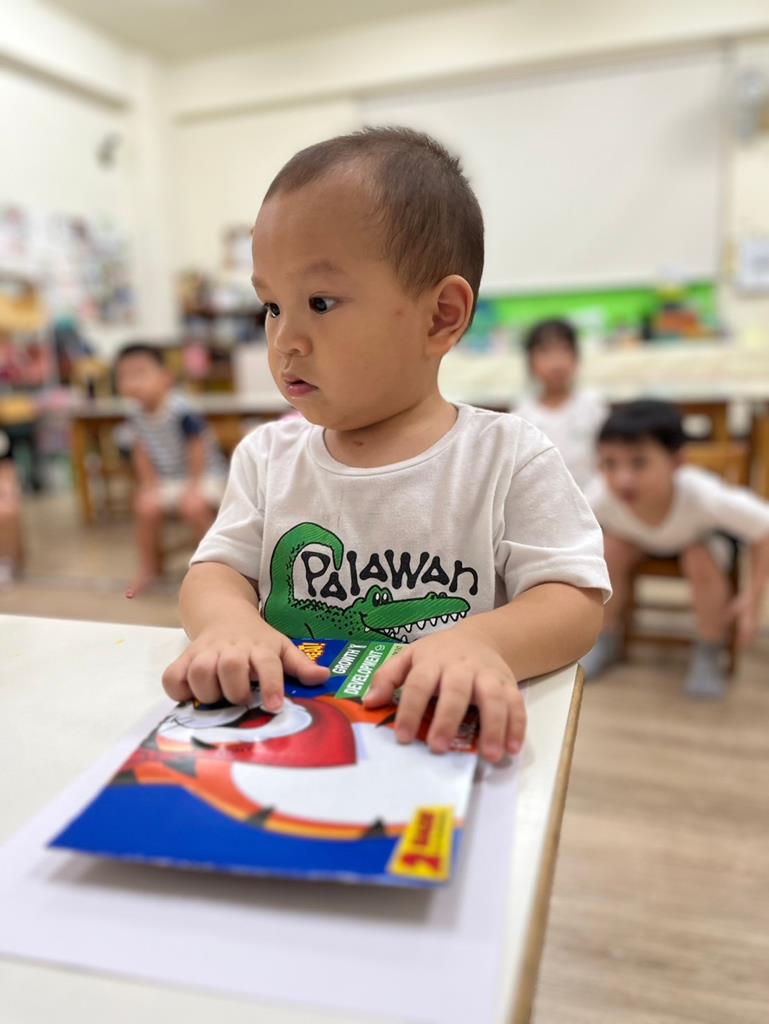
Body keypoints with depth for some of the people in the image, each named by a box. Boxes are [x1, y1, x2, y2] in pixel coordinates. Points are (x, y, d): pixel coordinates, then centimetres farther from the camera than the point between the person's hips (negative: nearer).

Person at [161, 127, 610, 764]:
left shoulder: (507, 457, -4)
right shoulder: (267, 456, 7)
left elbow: (576, 602, -7)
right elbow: (216, 569, 5)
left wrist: (482, 641, -27)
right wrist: (230, 623, -18)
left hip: (444, 749, -3)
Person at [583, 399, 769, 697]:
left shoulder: (703, 496, -43)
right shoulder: (601, 497, -38)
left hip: (704, 532, -2)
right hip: (640, 539, 2)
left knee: (701, 561, -30)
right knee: (611, 549, -24)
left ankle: (708, 655, -5)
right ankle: (607, 641, 0)